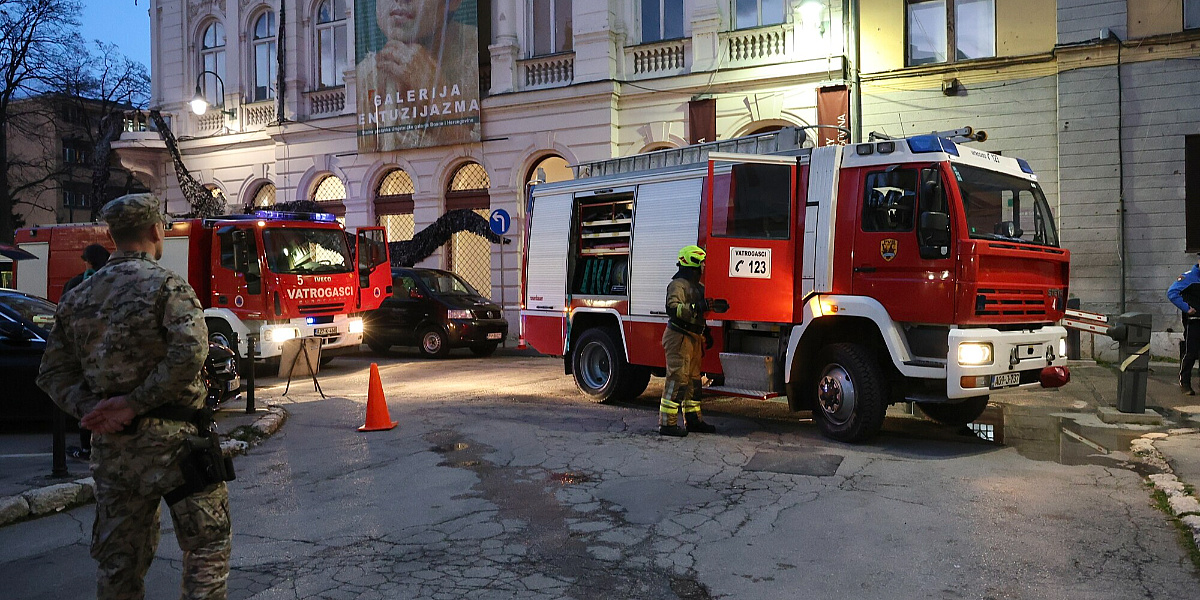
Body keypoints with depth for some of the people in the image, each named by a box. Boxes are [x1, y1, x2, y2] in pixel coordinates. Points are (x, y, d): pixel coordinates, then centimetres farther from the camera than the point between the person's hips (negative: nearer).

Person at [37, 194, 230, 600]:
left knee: (119, 559, 16)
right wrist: (134, 402, -17)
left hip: (110, 446, 6)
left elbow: (54, 373, 8)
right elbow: (190, 352, -24)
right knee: (207, 544, 6)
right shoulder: (166, 285, -9)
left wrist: (91, 410, -5)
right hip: (172, 440, -6)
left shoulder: (77, 297, 11)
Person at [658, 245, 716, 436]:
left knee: (693, 379, 14)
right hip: (679, 337, -10)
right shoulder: (677, 284, -12)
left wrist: (706, 333, 26)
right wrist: (697, 307, -38)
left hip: (693, 338, 10)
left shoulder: (697, 286, 19)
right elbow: (673, 308, -28)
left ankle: (692, 419, 23)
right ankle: (667, 423, -7)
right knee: (677, 379, -11)